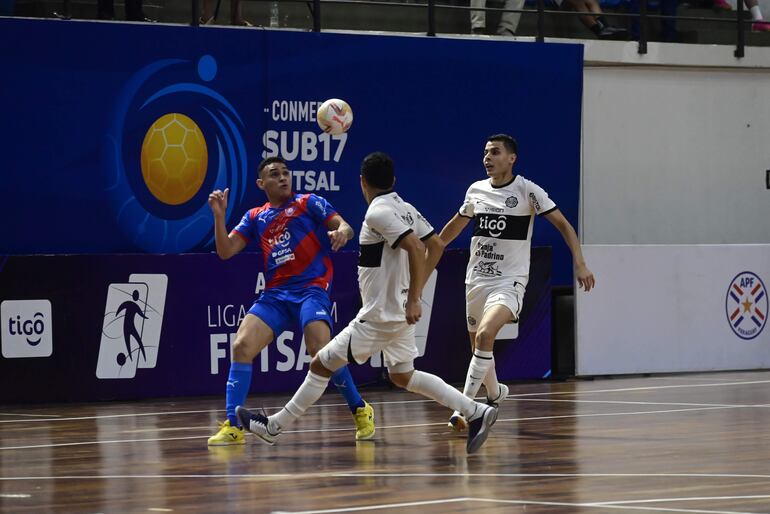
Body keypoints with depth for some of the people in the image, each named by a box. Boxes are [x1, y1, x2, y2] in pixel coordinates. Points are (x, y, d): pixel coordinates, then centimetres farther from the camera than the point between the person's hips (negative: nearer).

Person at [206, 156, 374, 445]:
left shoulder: (308, 204, 5)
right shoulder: (255, 217, 15)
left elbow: (344, 226, -4)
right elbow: (226, 251, 10)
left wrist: (342, 231, -28)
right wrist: (219, 216, -4)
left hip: (311, 289, -4)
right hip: (274, 295, 4)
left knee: (321, 350, -24)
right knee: (242, 346, -14)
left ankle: (360, 411, -4)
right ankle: (233, 427, -10)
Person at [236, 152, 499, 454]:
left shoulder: (378, 212, -19)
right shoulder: (405, 209, 7)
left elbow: (416, 249, -27)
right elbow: (436, 246, 12)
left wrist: (413, 301, -25)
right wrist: (415, 291, 16)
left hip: (380, 316, -9)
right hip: (400, 312, 9)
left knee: (320, 366, 1)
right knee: (402, 377, 21)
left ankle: (274, 427, 8)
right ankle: (476, 413, 15)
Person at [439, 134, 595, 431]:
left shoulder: (527, 191, -8)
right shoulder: (476, 190, 6)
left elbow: (563, 225, -7)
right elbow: (455, 226, 24)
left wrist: (580, 264, -18)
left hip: (509, 281, -6)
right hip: (477, 280, 6)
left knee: (485, 334, -27)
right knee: (477, 344, 15)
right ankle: (494, 394, 44)